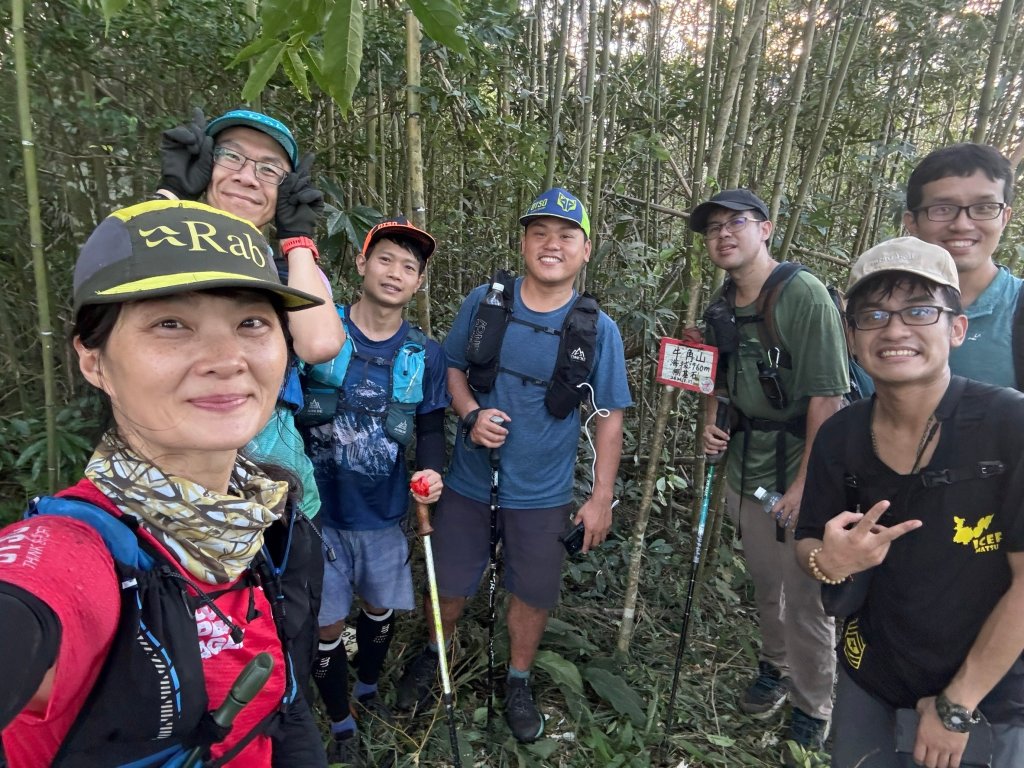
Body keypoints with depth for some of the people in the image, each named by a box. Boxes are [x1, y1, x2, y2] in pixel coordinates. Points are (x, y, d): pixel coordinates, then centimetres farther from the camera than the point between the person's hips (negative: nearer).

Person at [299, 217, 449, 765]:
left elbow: (430, 427, 5)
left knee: (381, 608, 21)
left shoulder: (426, 354, -2)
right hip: (319, 510, -2)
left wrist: (430, 472, -15)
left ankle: (367, 690, 52)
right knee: (328, 623, 9)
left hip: (384, 513, 3)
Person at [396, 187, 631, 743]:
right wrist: (471, 414, -17)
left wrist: (601, 497, -5)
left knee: (533, 594, 16)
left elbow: (609, 416, -4)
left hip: (542, 493, 0)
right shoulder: (483, 302, -7)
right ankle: (433, 654, 49)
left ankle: (518, 682, 44)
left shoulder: (598, 330, -10)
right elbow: (452, 367, 3)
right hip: (468, 481, 1)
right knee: (449, 584, 17)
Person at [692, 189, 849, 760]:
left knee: (807, 600, 7)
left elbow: (827, 396, -19)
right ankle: (776, 669, 45)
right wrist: (712, 425, 0)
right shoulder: (722, 305, 5)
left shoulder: (804, 294, -17)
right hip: (745, 470, 6)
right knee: (766, 584, 21)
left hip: (798, 475, -6)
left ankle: (813, 712, 28)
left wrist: (805, 484, -19)